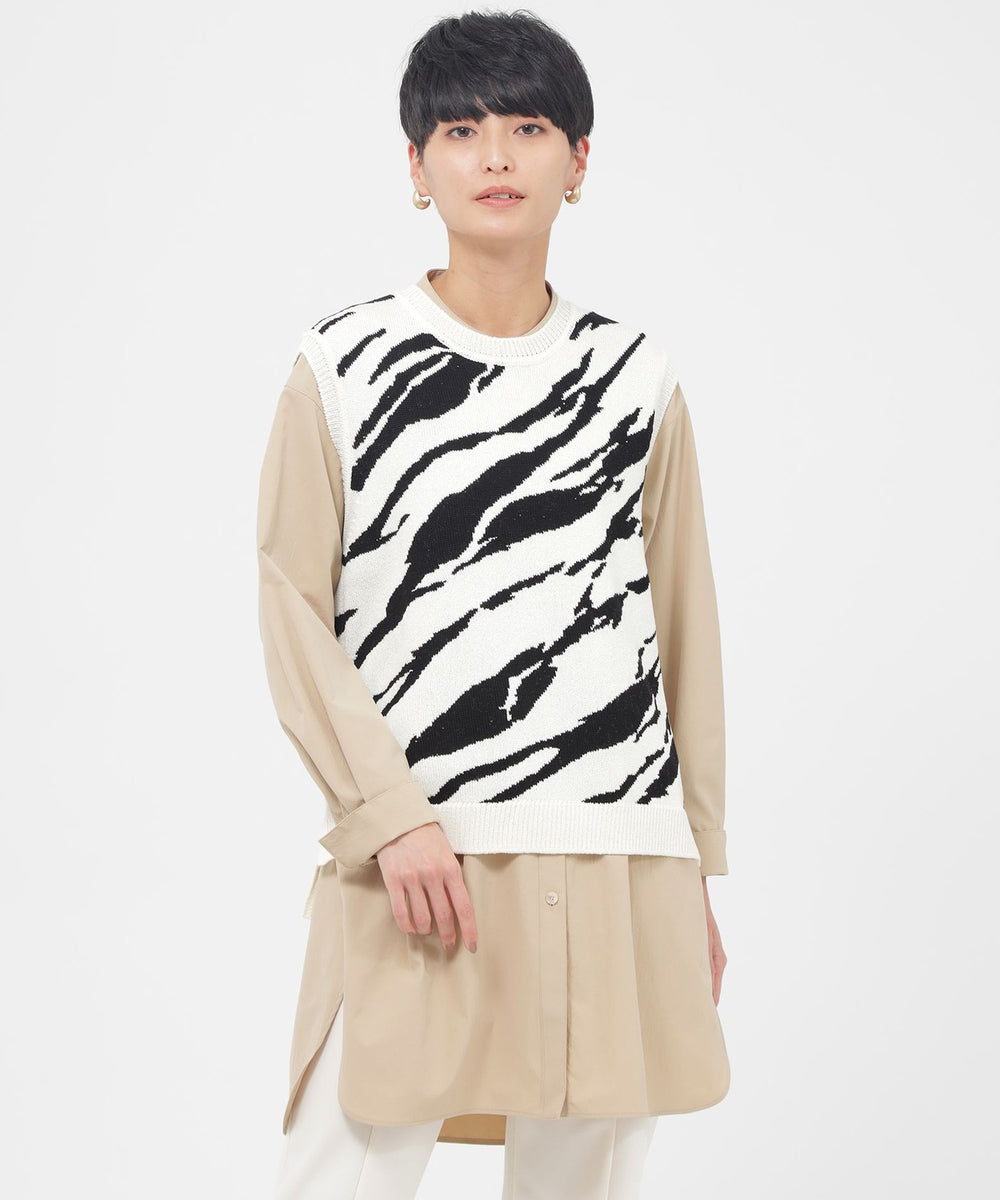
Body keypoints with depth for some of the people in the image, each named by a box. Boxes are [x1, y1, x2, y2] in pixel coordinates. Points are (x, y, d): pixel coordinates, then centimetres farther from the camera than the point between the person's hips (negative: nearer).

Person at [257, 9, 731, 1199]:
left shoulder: (636, 379, 9)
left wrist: (696, 881, 13)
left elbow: (682, 628, 13)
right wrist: (390, 818, -12)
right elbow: (294, 611, -1)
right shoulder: (342, 364, 2)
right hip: (414, 862, -2)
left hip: (615, 872, 3)